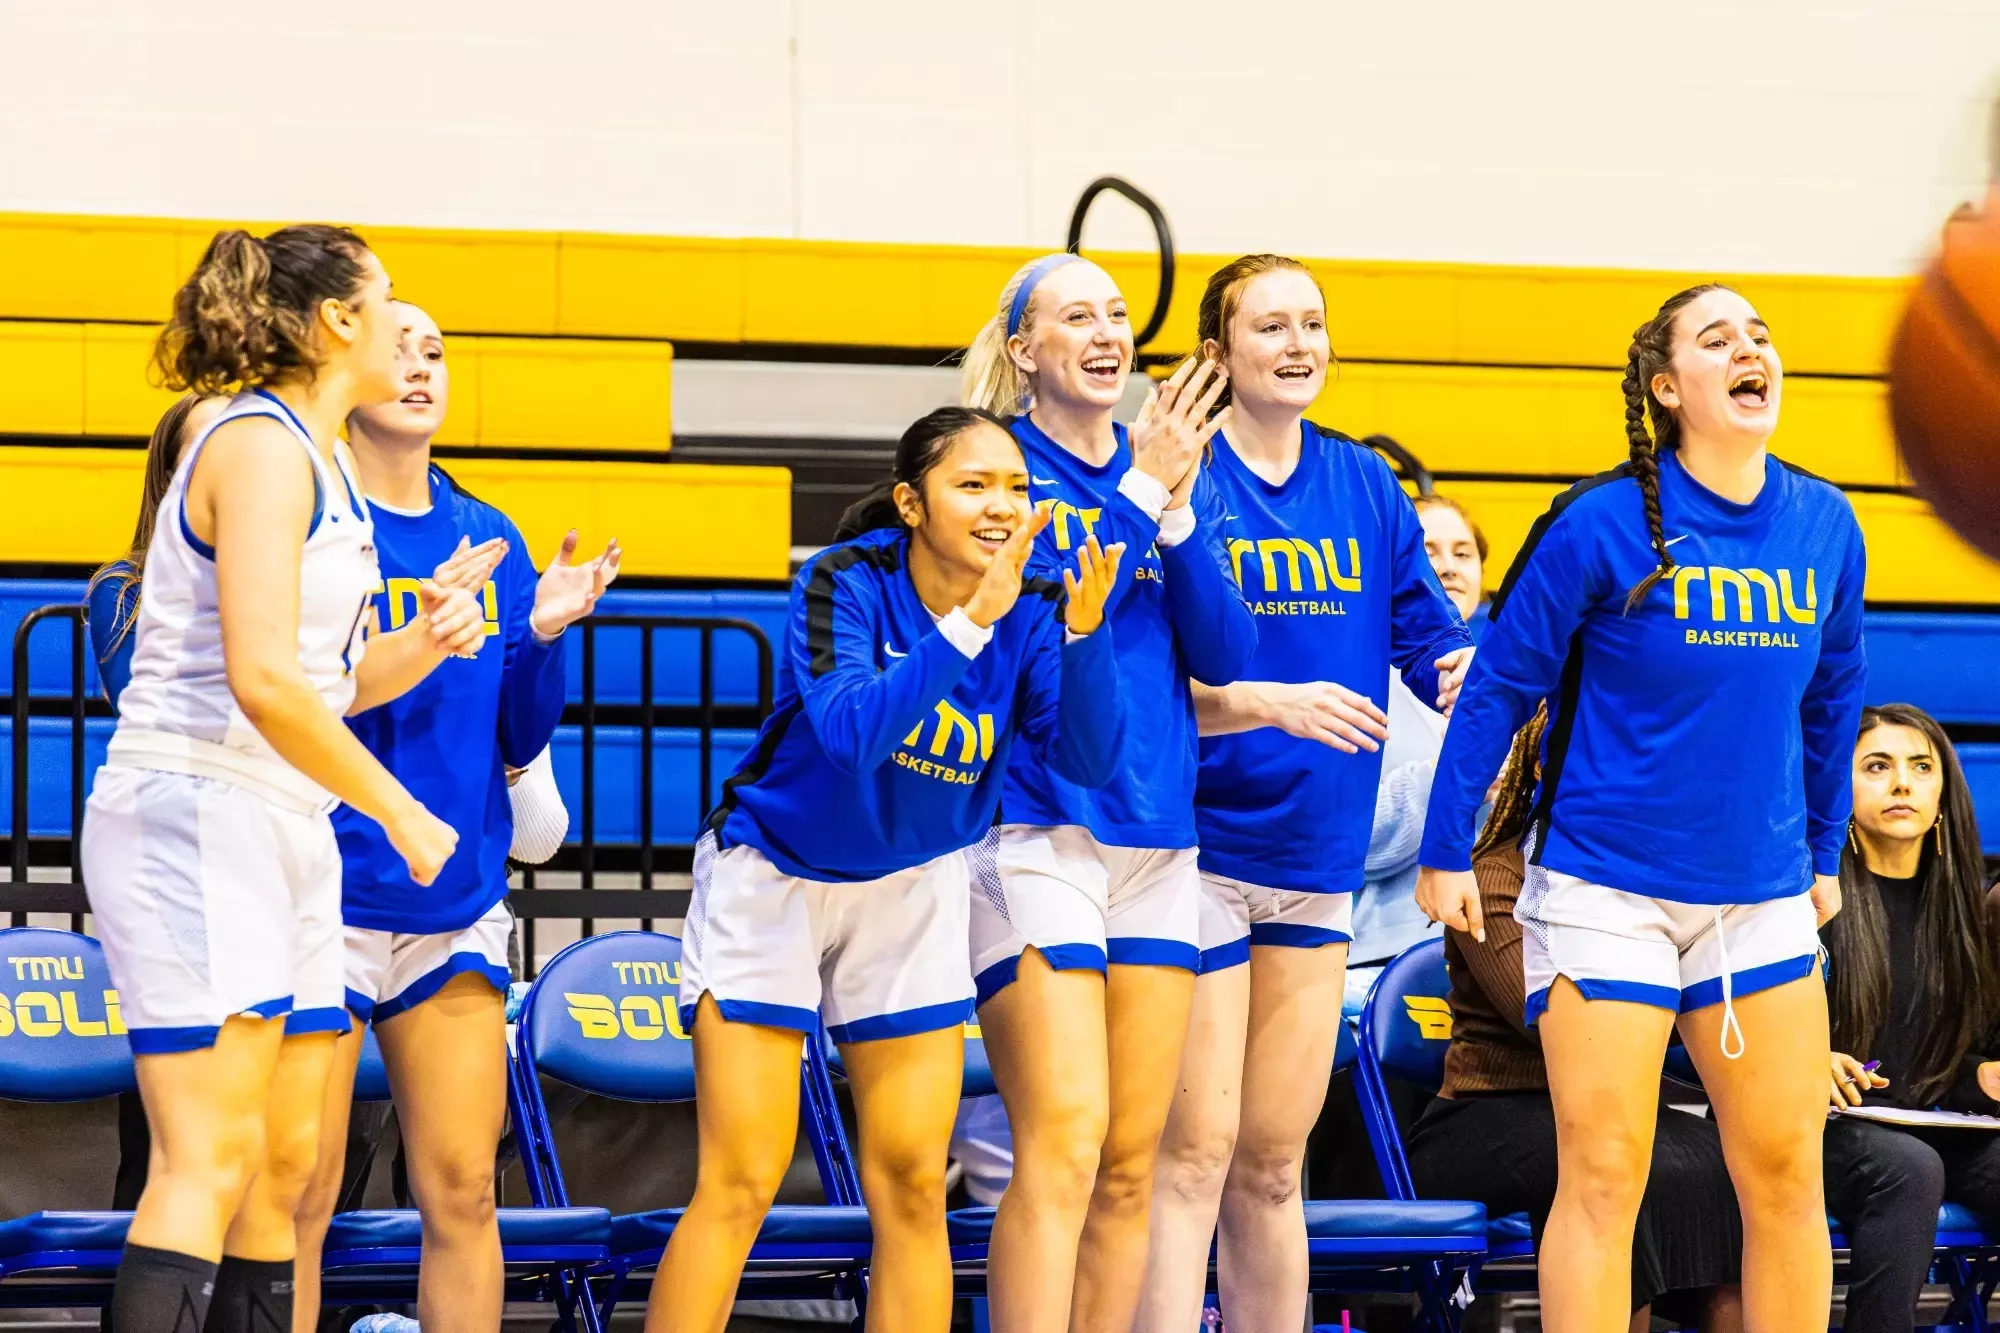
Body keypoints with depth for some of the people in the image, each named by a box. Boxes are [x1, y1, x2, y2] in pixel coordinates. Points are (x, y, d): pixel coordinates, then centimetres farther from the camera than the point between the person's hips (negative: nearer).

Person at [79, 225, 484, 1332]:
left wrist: (424, 644, 3)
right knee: (211, 1161, -16)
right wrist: (402, 814, -13)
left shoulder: (318, 462, 17)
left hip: (283, 829, 10)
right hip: (193, 818, -10)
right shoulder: (262, 447, -12)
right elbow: (263, 681, -21)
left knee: (286, 1160, 7)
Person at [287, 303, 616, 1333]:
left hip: (455, 901, 5)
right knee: (298, 1197, -4)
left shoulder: (488, 540, 10)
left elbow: (517, 742, 12)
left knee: (462, 1190, 4)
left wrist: (544, 634, -5)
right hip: (327, 892, -5)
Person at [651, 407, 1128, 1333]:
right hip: (775, 878, -4)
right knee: (739, 1186, -8)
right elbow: (851, 733, -38)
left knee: (912, 1184, 3)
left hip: (915, 890, 4)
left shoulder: (1031, 613, -11)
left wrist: (1086, 630, -37)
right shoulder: (846, 583, -22)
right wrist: (969, 622, -45)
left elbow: (1090, 757, -22)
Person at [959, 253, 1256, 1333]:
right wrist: (1137, 493, -16)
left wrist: (1178, 512, -8)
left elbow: (1224, 655, 5)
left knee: (1131, 1162, 5)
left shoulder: (1177, 471, 13)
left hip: (1158, 834, 6)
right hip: (1033, 828, -6)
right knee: (1064, 1146, -16)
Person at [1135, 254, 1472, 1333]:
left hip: (1317, 852, 6)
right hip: (1201, 848, -6)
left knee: (1272, 1164, 12)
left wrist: (1465, 672, -16)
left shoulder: (1365, 485, 10)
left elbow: (1430, 637, 7)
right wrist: (1270, 703, -26)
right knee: (1195, 1153, -8)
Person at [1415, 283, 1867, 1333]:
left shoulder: (1824, 526, 2)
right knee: (1603, 1179, -5)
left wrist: (1825, 852, 20)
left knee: (1786, 1175, 3)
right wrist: (1446, 854, -4)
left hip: (1762, 895, 4)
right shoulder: (1602, 524, -11)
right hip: (1606, 885, -4)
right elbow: (1498, 684, -5)